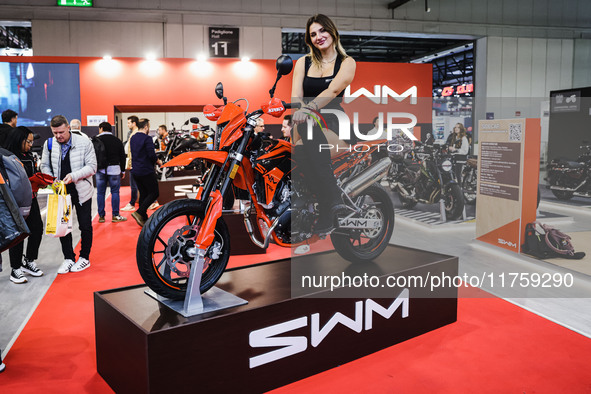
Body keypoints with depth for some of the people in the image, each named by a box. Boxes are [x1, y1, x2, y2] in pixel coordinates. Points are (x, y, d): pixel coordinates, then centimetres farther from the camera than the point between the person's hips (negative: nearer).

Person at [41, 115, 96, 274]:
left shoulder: (84, 142, -11)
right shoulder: (49, 144, -1)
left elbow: (92, 166, -11)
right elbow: (45, 165, 8)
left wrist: (74, 176, -24)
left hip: (81, 190, -3)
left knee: (85, 226, 6)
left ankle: (84, 257, 21)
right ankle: (68, 258, 20)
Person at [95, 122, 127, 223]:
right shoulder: (117, 141, 5)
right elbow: (122, 157, 9)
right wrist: (123, 170, 16)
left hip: (100, 169, 0)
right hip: (114, 169, 0)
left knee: (100, 193, 6)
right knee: (115, 192, 4)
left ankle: (101, 216, 10)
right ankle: (115, 216, 4)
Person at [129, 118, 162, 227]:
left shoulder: (132, 138, 12)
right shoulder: (147, 138, -14)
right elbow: (152, 155, -20)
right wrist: (158, 161, 0)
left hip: (135, 172, 8)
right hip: (146, 171, -8)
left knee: (143, 193, 13)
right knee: (154, 193, -1)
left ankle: (144, 218, 14)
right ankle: (139, 212, -14)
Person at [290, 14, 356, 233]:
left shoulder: (346, 63, 8)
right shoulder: (303, 62, 19)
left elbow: (333, 90, -13)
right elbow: (296, 96, 4)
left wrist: (308, 108, -32)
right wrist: (299, 113, -20)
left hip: (333, 123, -2)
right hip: (308, 124, 3)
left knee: (305, 153, -37)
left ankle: (327, 209, -35)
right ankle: (333, 197, -39)